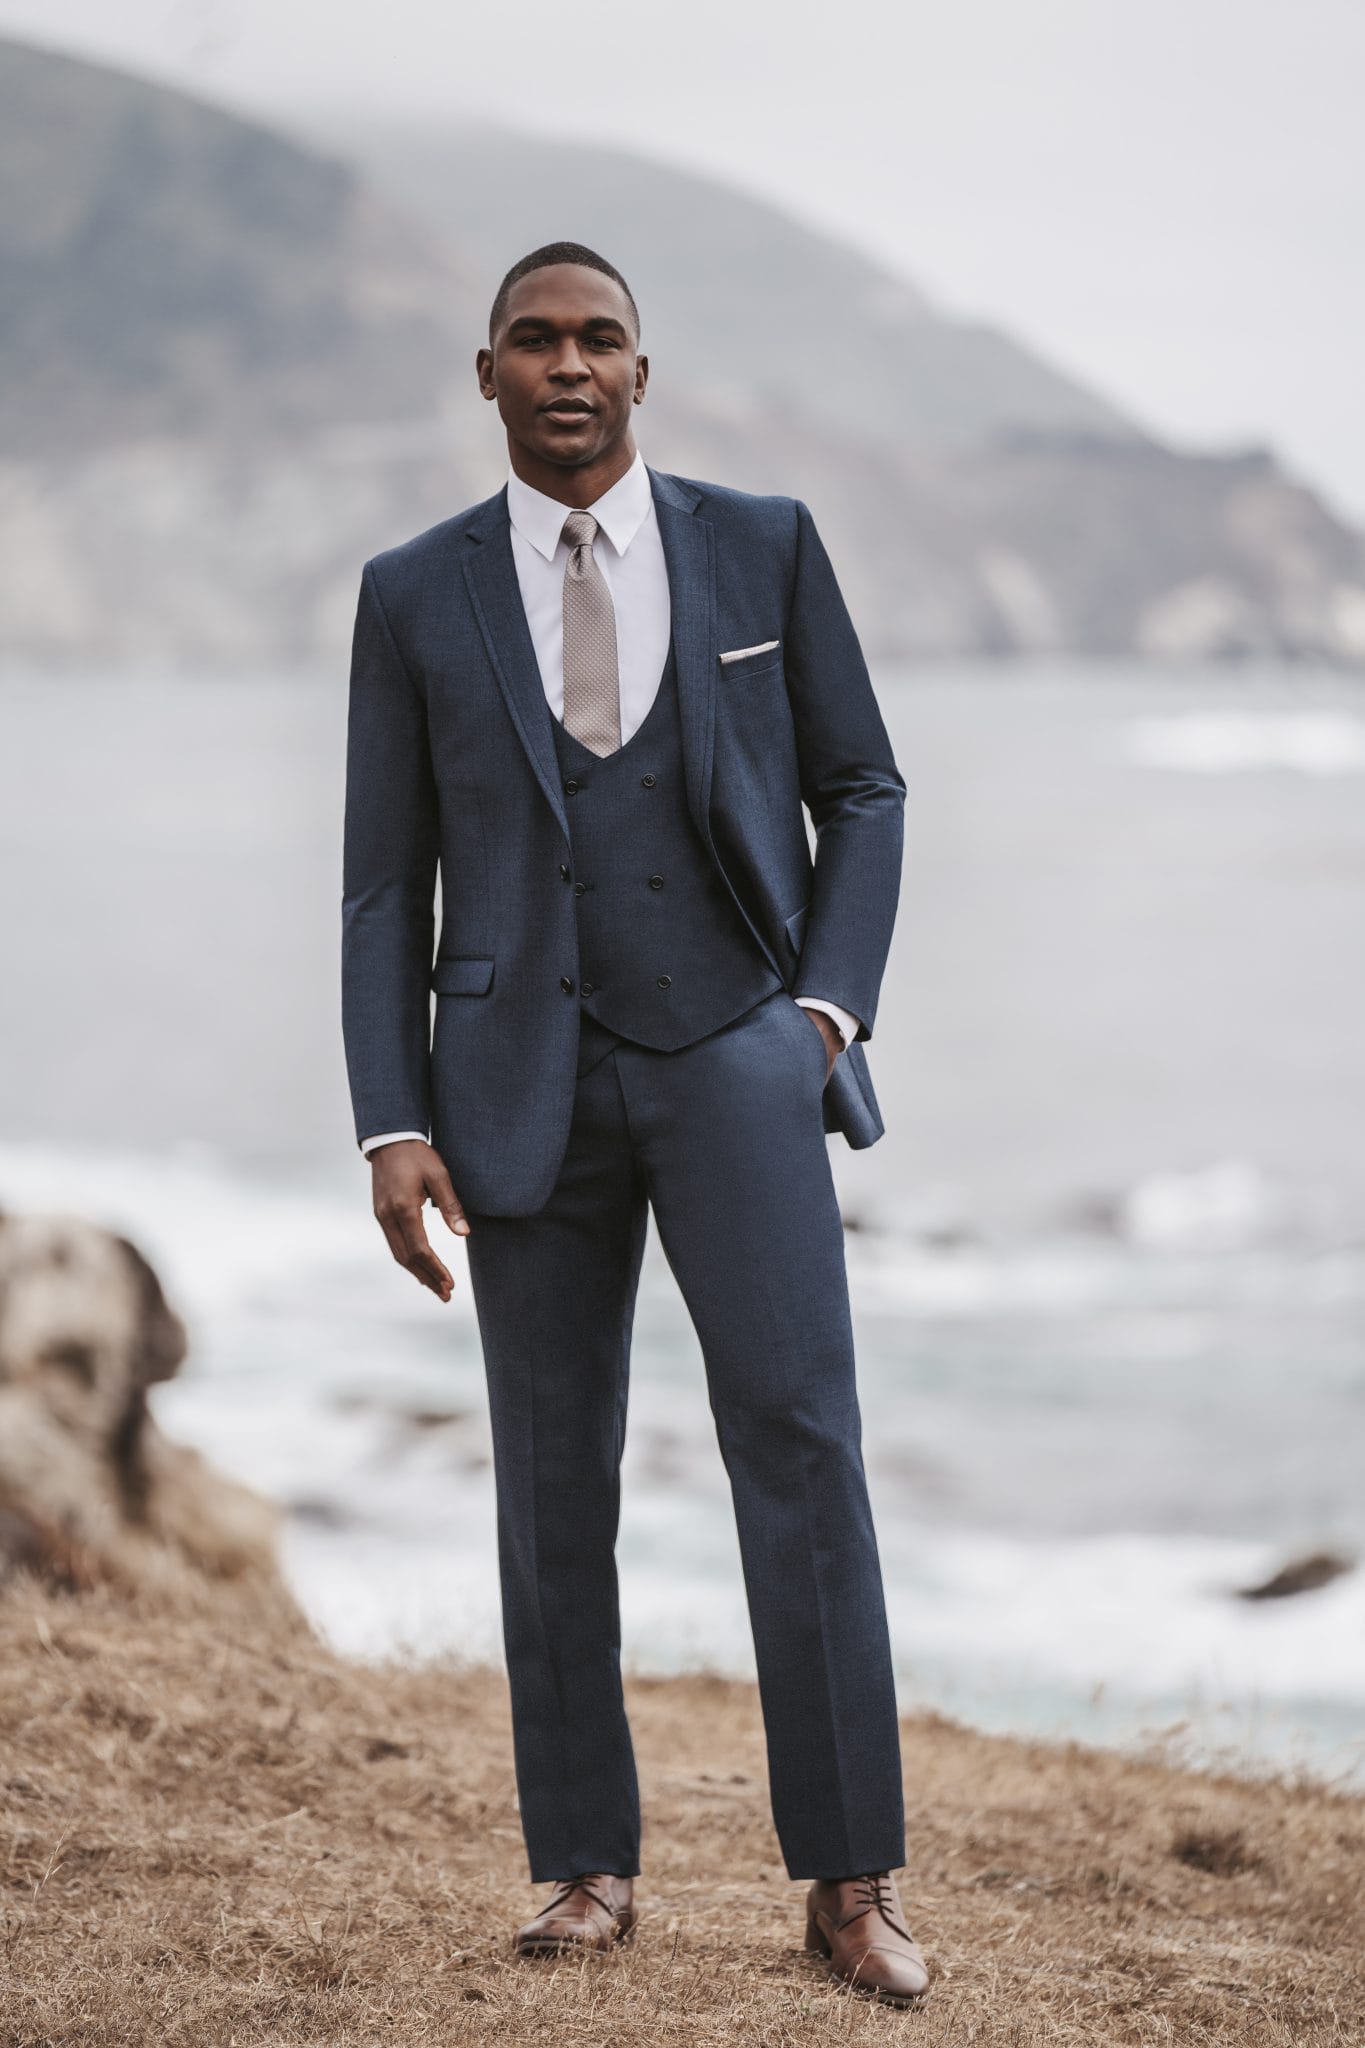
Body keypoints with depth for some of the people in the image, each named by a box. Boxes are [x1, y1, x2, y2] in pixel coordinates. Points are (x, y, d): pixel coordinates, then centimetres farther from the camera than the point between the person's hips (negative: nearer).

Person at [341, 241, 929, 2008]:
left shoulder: (763, 547, 5)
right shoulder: (416, 596, 5)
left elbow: (862, 789, 11)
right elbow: (386, 883, 6)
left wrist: (830, 1005, -2)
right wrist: (393, 1126, -3)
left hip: (732, 1050, -1)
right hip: (526, 1074, 1)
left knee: (797, 1430, -12)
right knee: (555, 1476, 3)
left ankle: (848, 1880, -7)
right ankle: (587, 1865, 14)